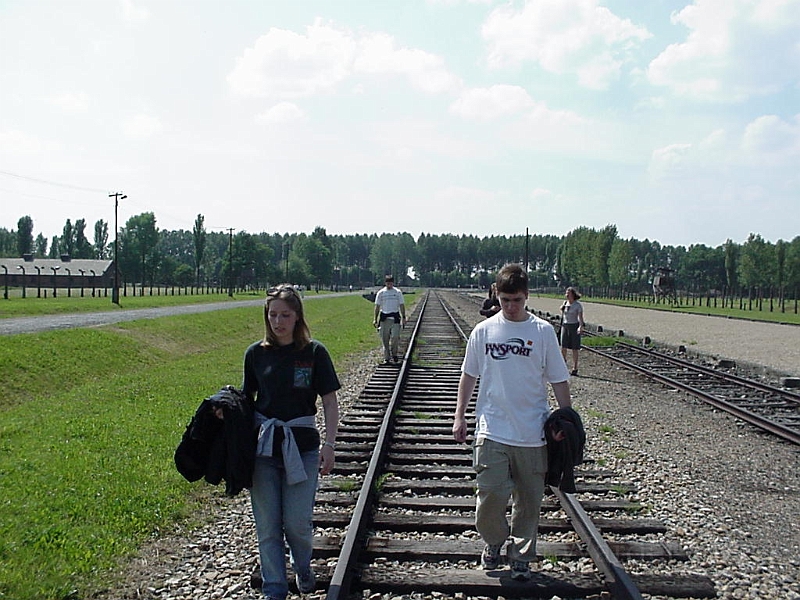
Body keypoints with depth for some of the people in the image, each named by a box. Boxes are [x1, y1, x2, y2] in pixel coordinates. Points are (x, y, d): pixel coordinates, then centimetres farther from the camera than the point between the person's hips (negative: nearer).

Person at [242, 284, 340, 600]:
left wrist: (328, 445, -8)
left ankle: (303, 567, 32)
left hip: (301, 446, -2)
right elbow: (246, 399, 12)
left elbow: (330, 402, -1)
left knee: (297, 522, -1)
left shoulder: (314, 352, -3)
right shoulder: (255, 353, 3)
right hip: (262, 445, 2)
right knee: (267, 525, 6)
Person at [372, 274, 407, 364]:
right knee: (385, 339, 2)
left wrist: (403, 317, 2)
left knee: (395, 337, -9)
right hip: (384, 318, 1)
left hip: (395, 317, -1)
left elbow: (401, 305, 8)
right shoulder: (380, 293, 5)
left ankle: (394, 354, 13)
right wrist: (375, 319, 4)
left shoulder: (398, 292, 5)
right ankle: (386, 358, 11)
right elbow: (377, 306, 8)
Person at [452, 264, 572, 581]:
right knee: (491, 494, -5)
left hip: (533, 434, 0)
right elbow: (469, 375, 12)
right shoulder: (483, 331, 2)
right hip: (492, 431, 0)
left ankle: (521, 556, 27)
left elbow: (559, 381, 3)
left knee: (529, 499, 8)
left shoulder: (543, 331, -1)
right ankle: (493, 541, 24)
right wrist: (460, 416, 9)